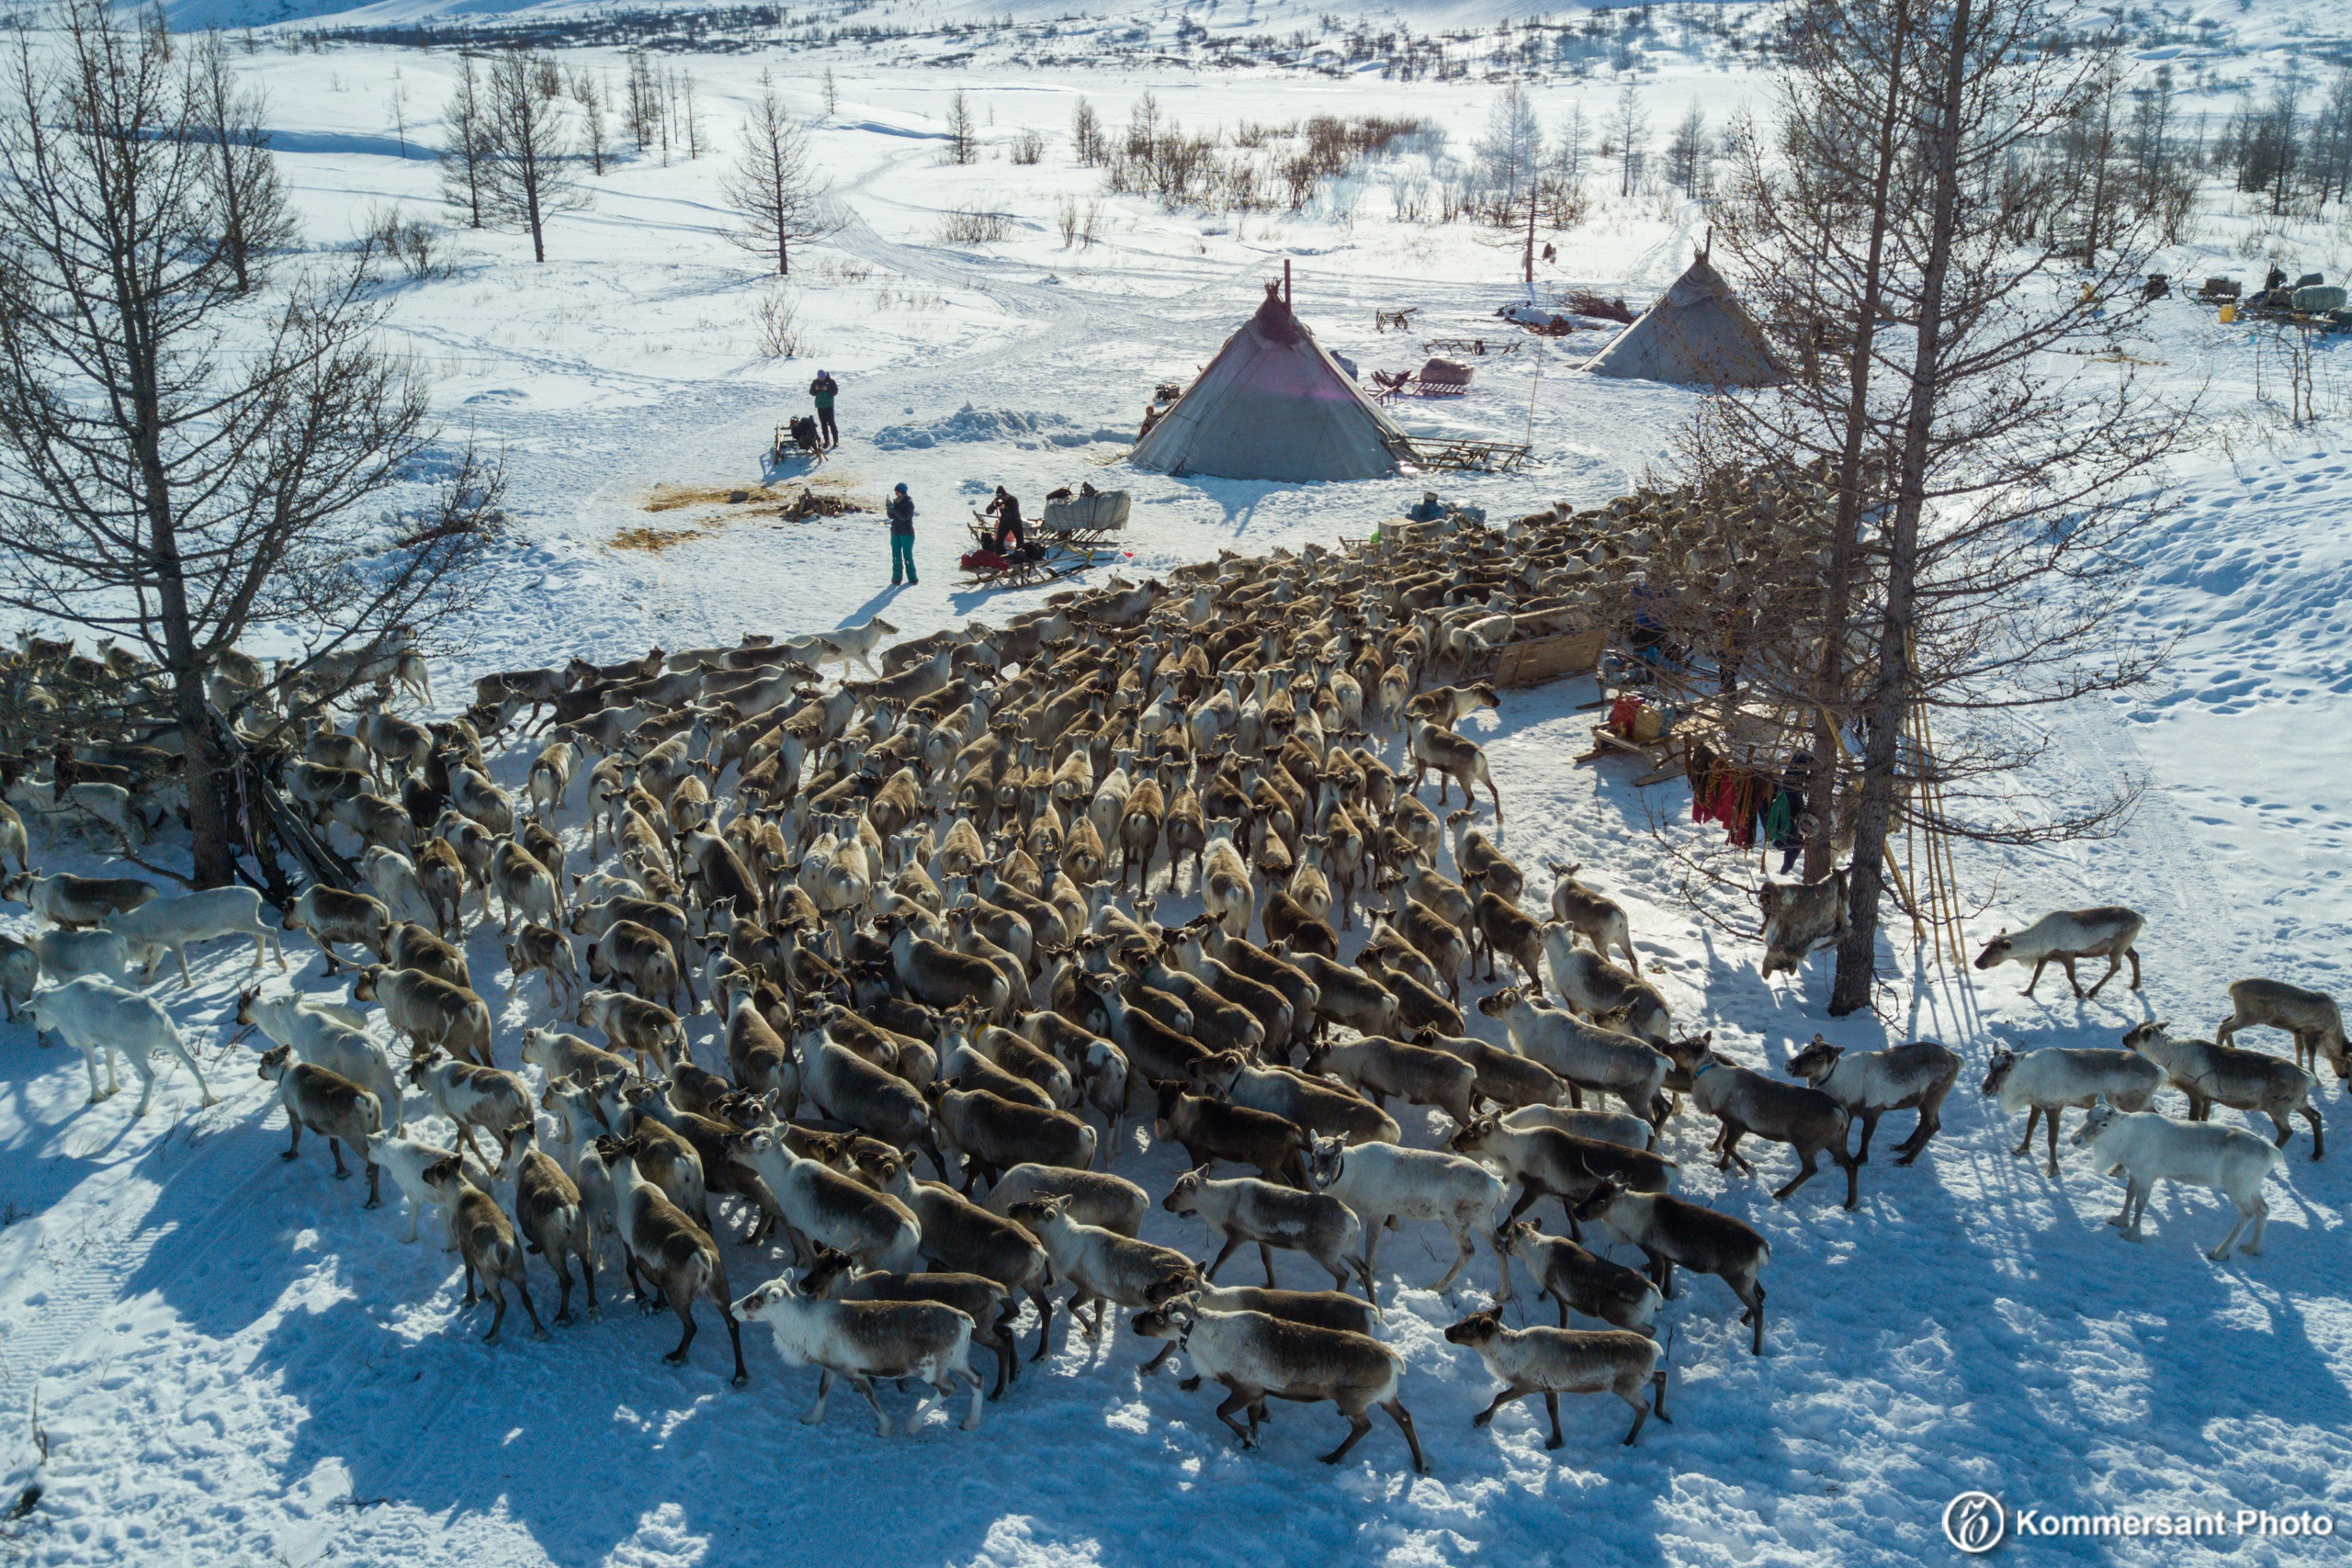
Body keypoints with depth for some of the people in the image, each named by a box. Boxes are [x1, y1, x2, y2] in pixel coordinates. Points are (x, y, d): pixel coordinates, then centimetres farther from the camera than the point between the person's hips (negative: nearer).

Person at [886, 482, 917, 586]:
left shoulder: (909, 503, -11)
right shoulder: (895, 501, 6)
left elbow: (905, 516, -22)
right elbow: (891, 516, 6)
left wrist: (894, 508, -26)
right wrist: (889, 509, -14)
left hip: (907, 533, -5)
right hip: (895, 532, 5)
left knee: (907, 556, -1)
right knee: (896, 556, 2)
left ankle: (912, 578, 9)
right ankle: (896, 578, 5)